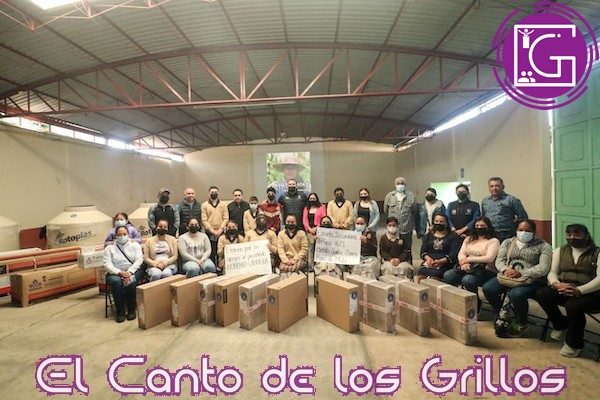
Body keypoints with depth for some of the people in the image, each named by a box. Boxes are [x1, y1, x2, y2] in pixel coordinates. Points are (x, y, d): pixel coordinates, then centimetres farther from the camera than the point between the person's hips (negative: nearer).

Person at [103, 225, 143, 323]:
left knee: (131, 281, -33)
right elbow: (107, 264, -5)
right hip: (114, 273, 0)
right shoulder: (109, 248, 6)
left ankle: (131, 310, -16)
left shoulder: (135, 244, 7)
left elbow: (139, 260, -3)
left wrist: (129, 272, -20)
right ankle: (120, 311, -20)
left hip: (133, 271, 0)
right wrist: (120, 272, -22)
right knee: (116, 281, -34)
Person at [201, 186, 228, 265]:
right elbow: (204, 220, -2)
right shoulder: (204, 205, 5)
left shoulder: (223, 204, 10)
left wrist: (220, 230, -8)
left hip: (221, 233, 1)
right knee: (211, 253, 1)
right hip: (209, 233, -1)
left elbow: (225, 218, 4)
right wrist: (213, 231, -10)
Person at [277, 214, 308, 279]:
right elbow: (280, 249, 1)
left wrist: (295, 259, -13)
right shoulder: (281, 234, 10)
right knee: (282, 267, -31)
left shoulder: (301, 233, 5)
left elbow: (304, 249, -1)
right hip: (286, 258, 1)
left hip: (299, 258, -1)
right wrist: (286, 260, -15)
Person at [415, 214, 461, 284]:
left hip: (444, 264, -2)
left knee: (434, 274, -35)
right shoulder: (428, 235, 22)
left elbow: (454, 253, -1)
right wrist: (428, 258, -9)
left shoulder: (453, 236, 11)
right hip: (429, 262, 3)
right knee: (421, 272, -30)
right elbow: (423, 251, 14)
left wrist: (440, 261, -16)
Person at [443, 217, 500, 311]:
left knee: (467, 280, -35)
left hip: (486, 271, -5)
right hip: (467, 268, 5)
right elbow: (461, 254, 10)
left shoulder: (494, 241, 2)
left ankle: (475, 304, -11)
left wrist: (468, 259, -13)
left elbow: (489, 258, -13)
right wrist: (463, 262, -14)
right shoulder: (469, 239, 19)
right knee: (447, 275, -21)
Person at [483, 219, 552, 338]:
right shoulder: (508, 242, 15)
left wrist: (520, 273, -22)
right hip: (507, 277, 4)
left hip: (531, 280, -4)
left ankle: (521, 323, -2)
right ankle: (501, 316, 5)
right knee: (488, 288, -21)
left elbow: (543, 268, -9)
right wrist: (505, 270, -16)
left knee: (516, 294, -34)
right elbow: (499, 260, 8)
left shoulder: (543, 246, 3)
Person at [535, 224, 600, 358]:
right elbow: (552, 272, 5)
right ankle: (561, 325, 4)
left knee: (573, 305, -35)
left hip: (588, 293, -4)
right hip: (562, 290, 4)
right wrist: (556, 284, -19)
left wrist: (579, 290, -28)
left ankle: (574, 343, -7)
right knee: (541, 294, -26)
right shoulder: (560, 251, 13)